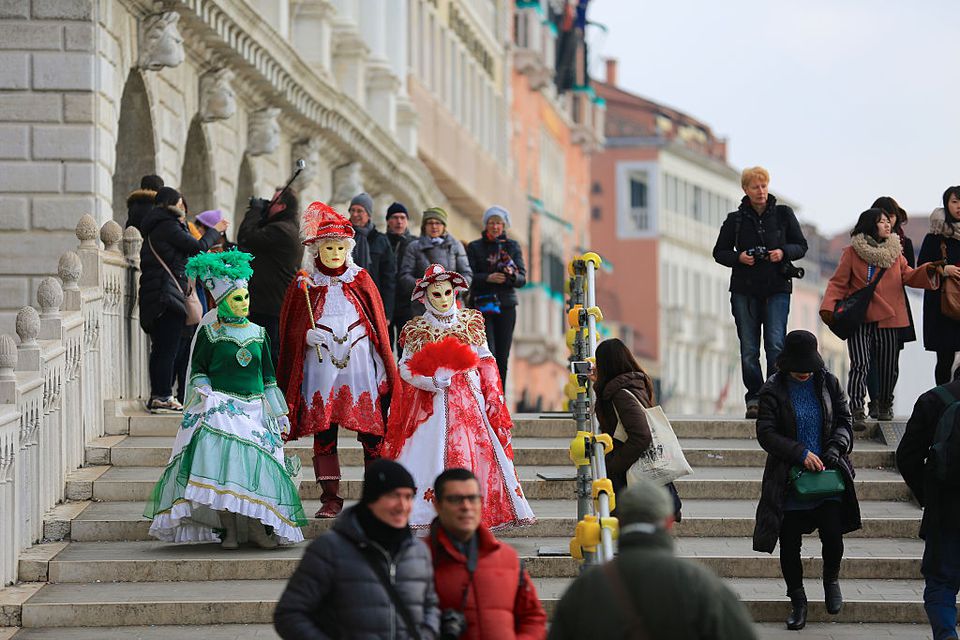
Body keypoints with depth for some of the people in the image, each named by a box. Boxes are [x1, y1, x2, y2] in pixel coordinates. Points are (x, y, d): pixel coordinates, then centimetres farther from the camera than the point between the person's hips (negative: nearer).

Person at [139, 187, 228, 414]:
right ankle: (163, 397, -10)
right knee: (168, 348, -9)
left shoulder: (153, 228, 20)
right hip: (168, 294, -10)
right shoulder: (167, 226, -10)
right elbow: (199, 247, -12)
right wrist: (215, 231, 3)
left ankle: (157, 396, 16)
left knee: (161, 348, 13)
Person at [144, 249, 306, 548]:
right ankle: (228, 529, -13)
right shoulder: (210, 333, 1)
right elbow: (198, 370, 6)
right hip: (219, 408, -3)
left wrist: (279, 412, 15)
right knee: (221, 462, -18)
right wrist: (206, 392, -11)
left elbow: (268, 377, 16)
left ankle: (255, 527, -1)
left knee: (257, 465, -9)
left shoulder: (258, 334, 11)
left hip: (253, 408, 3)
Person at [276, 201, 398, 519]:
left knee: (371, 432, -4)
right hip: (320, 368, 0)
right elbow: (290, 331, 10)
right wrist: (309, 335, -12)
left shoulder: (360, 281, 9)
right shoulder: (303, 285, 6)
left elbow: (379, 325, 9)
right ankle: (330, 498, 6)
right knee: (323, 433, 0)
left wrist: (386, 370, 3)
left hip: (359, 365, 0)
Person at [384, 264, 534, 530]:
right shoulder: (416, 330, 7)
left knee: (478, 450, -8)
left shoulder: (471, 322, 12)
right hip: (432, 404, -2)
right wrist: (431, 381, -15)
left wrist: (493, 397, 1)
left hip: (470, 400, 2)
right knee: (435, 453, -12)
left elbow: (486, 362, 11)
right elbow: (405, 368, 2)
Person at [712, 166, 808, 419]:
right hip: (744, 290, 1)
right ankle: (754, 399, 7)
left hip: (777, 287, -1)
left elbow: (801, 246, 10)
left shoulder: (783, 214, 6)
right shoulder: (735, 219, 7)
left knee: (775, 343, -12)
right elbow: (719, 252, 11)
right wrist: (738, 257, -9)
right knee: (749, 348, 2)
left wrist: (783, 252, -10)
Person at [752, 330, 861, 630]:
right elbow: (766, 433, -9)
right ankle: (797, 602, 22)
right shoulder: (773, 390, -4)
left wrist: (834, 450, -10)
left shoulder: (828, 383, 4)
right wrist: (801, 453, -18)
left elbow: (844, 422, 8)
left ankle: (831, 578, 22)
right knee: (789, 545, 4)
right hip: (789, 481, -1)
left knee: (833, 535, -10)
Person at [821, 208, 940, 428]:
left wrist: (927, 271, -10)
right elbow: (838, 283, -1)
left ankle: (885, 405, 30)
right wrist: (828, 307, -15)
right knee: (860, 365, -14)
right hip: (860, 319, -4)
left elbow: (907, 276, 9)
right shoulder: (853, 252, -1)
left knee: (889, 367, 10)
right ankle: (857, 412, -17)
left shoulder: (895, 251, 11)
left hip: (889, 319, 4)